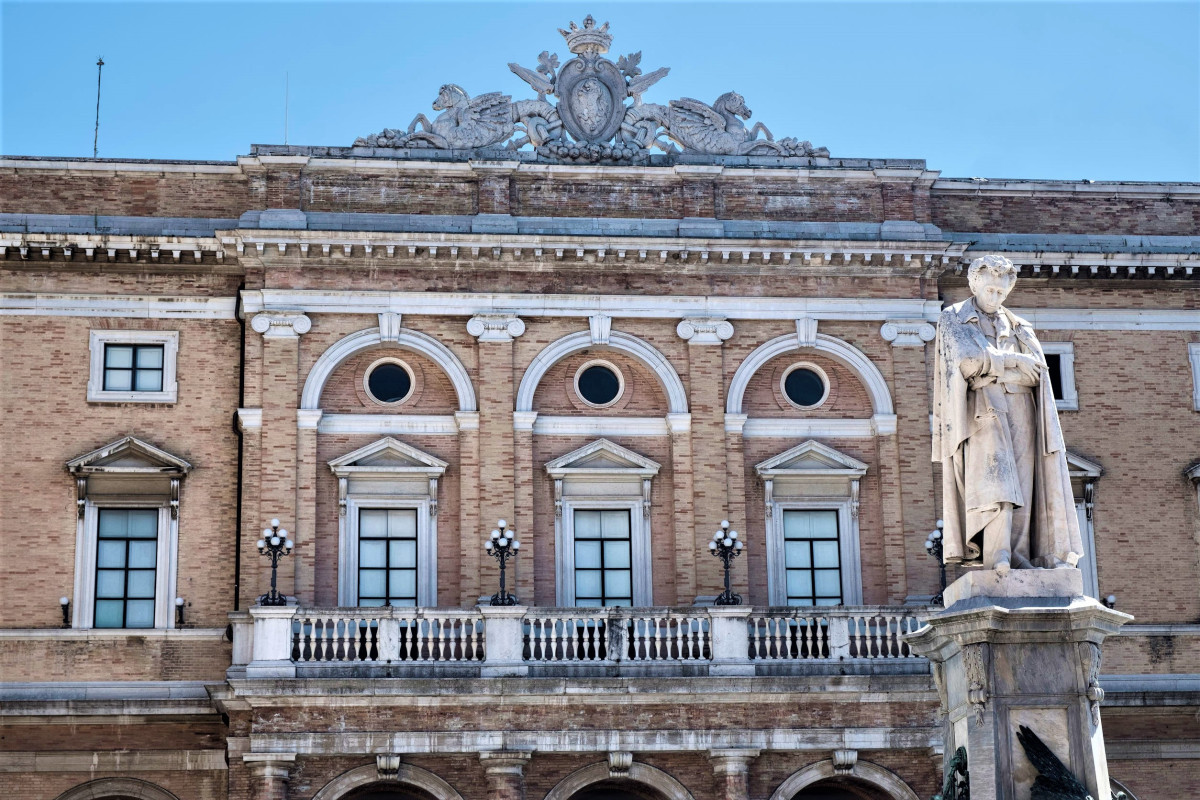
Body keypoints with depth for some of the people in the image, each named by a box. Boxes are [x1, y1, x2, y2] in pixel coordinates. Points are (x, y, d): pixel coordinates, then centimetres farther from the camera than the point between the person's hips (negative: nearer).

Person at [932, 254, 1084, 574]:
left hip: (1019, 409, 5)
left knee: (1020, 485, -7)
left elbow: (1036, 371, 8)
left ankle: (1018, 558, -12)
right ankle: (995, 557, -29)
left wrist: (992, 367, -5)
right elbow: (967, 359, -8)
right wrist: (1013, 361, -6)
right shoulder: (953, 320, 11)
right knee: (995, 480, -21)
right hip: (984, 411, -4)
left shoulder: (1017, 326, 22)